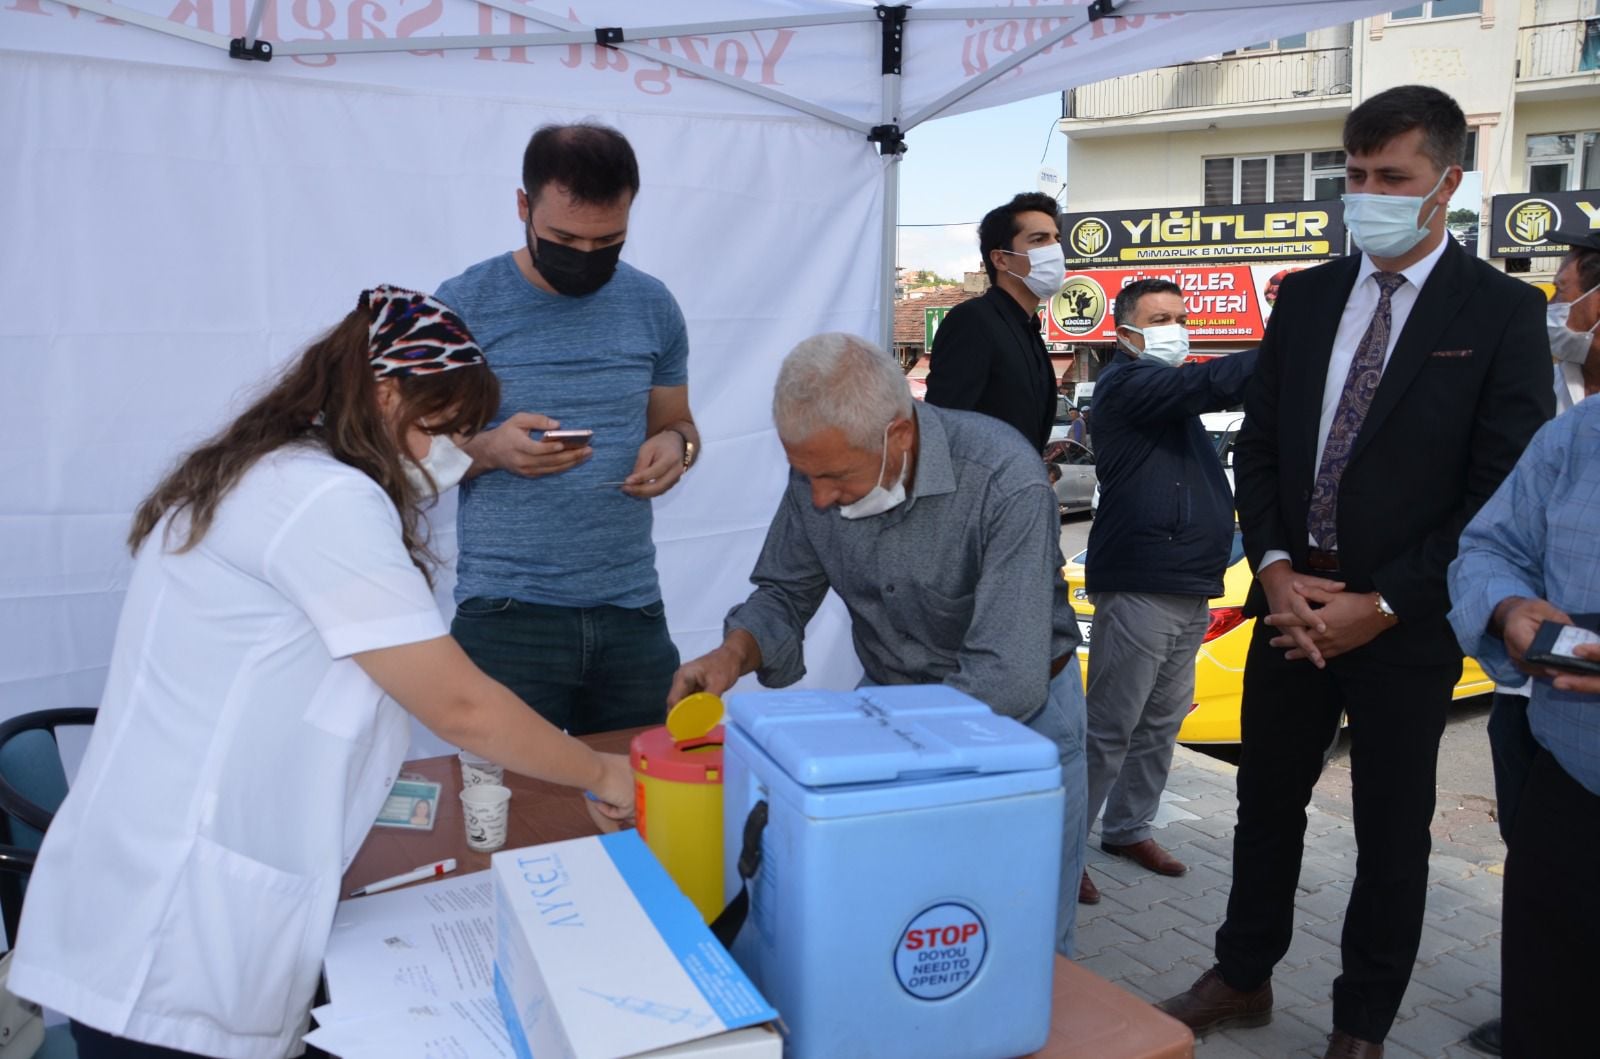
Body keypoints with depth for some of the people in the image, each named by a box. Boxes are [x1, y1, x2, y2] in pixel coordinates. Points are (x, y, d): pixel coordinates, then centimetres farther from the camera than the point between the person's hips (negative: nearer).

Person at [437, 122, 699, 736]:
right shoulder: (462, 306, -4)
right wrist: (489, 450, -20)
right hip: (504, 614, -3)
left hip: (633, 609, 3)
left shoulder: (652, 306, 5)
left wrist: (674, 445, -7)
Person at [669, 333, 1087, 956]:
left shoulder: (1005, 482, -30)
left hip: (1017, 715, -4)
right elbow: (784, 595, 0)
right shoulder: (821, 471, -13)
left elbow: (1008, 682, -34)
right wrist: (734, 653, -21)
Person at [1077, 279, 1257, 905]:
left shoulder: (1169, 388, 22)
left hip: (1190, 588, 9)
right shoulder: (1127, 382, -9)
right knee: (1111, 728, -5)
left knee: (1162, 721, 15)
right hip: (1140, 587, -9)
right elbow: (1214, 384, -23)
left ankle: (1128, 828, 27)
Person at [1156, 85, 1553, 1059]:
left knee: (1393, 833, 11)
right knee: (1267, 801, 15)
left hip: (1406, 624, -4)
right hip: (1293, 603, 4)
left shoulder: (1503, 312, -6)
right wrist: (1276, 569, -7)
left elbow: (1503, 494, -10)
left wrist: (1382, 605, -14)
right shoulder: (1307, 297, 7)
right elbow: (1257, 446, 7)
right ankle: (1243, 978, 35)